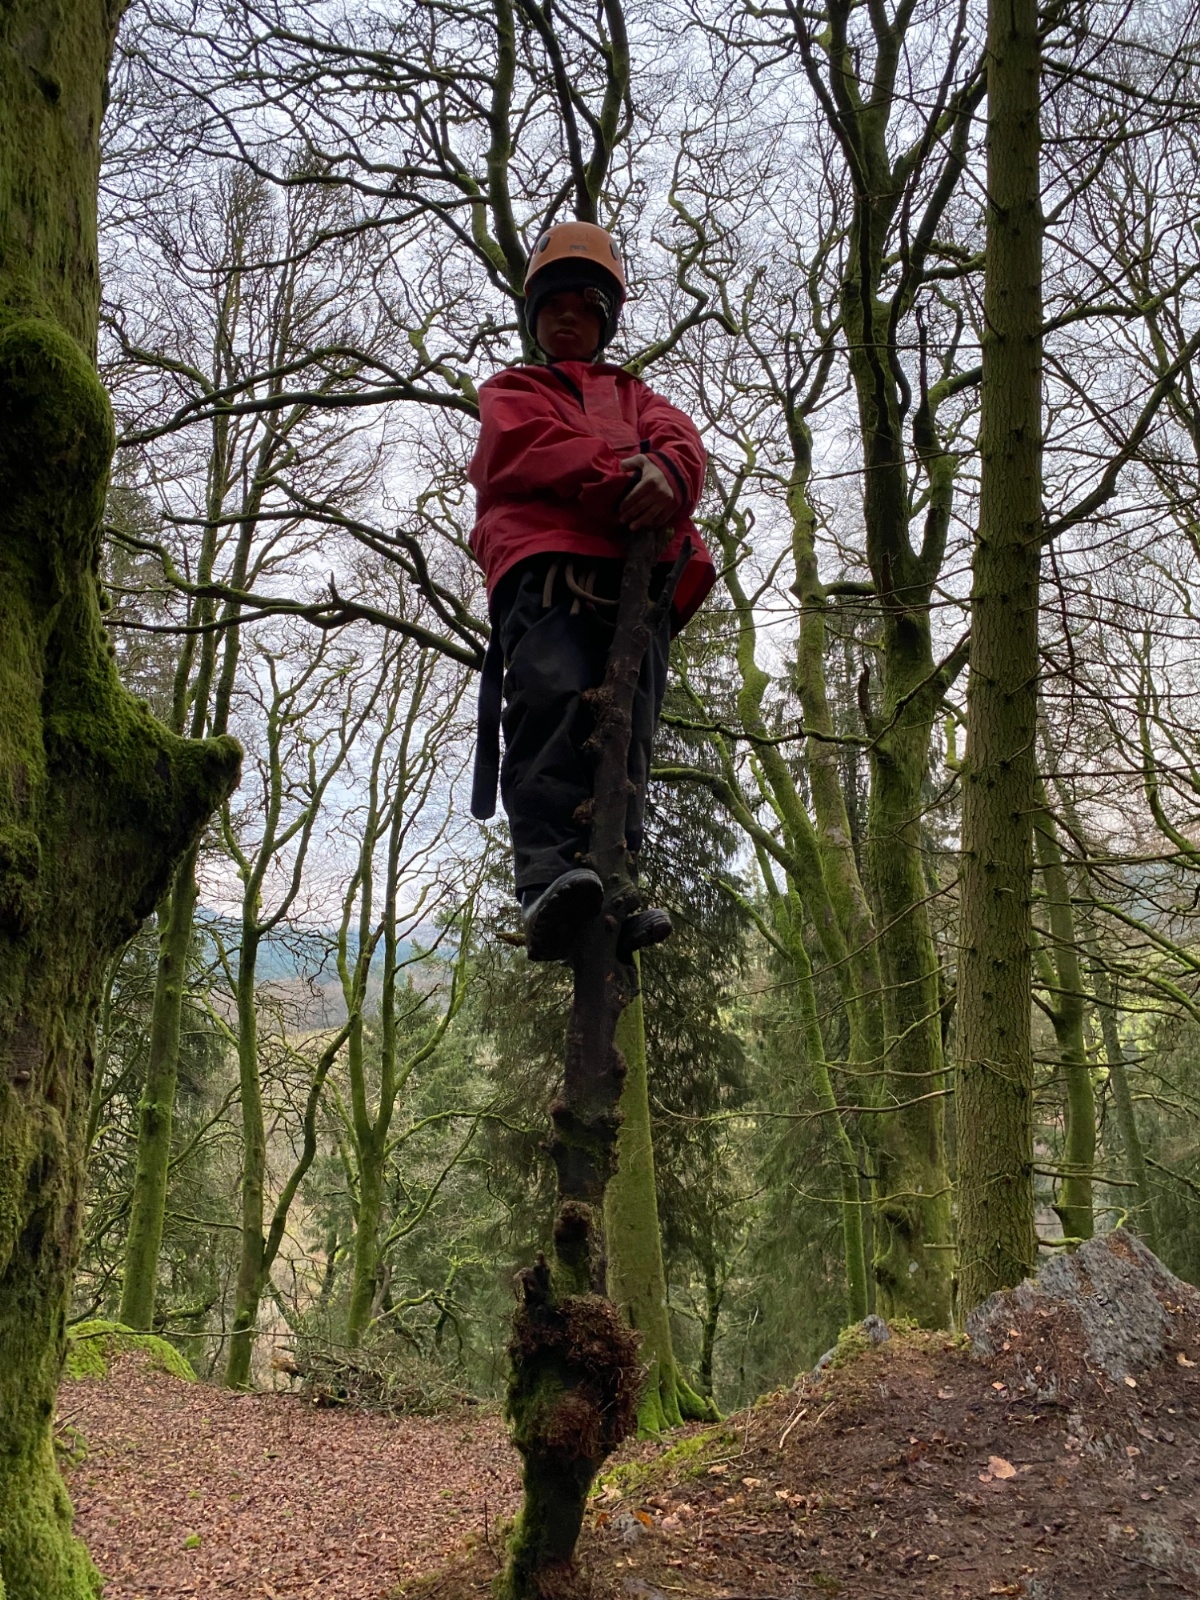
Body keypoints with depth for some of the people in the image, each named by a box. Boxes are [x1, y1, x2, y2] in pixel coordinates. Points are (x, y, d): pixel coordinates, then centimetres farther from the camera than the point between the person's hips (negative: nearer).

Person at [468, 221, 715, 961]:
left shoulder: (637, 396, 38)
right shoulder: (510, 393, 30)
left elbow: (680, 439, 13)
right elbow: (535, 448, 5)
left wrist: (665, 472, -14)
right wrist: (621, 482, -13)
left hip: (639, 574, 3)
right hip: (545, 565, -3)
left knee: (626, 734, -13)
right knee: (551, 704, -27)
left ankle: (616, 892, -24)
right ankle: (548, 883, -39)